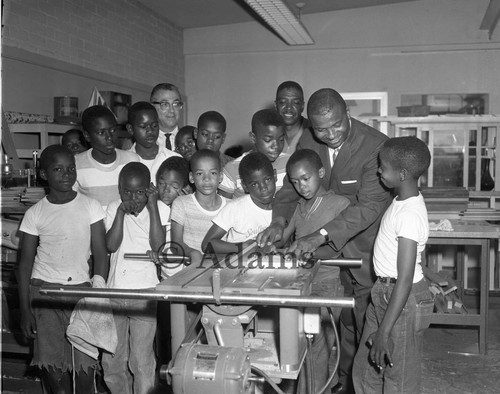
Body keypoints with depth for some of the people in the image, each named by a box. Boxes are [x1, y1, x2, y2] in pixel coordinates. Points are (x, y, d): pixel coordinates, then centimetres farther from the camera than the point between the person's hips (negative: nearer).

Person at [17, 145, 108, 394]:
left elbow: (100, 254, 1)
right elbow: (25, 263, 5)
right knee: (52, 366, 2)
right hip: (44, 291, 0)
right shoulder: (35, 214, 0)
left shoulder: (90, 207, -1)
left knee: (85, 368, -5)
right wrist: (24, 310, 1)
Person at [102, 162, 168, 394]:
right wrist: (122, 211, -11)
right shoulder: (114, 209, 5)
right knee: (111, 359, 13)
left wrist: (152, 206, -16)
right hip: (114, 291, 4)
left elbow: (158, 246, -15)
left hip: (144, 293, -3)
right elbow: (111, 245, -7)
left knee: (141, 361, -2)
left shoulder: (159, 209, -3)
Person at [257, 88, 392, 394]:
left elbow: (369, 206, -29)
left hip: (366, 247, -5)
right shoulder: (307, 143, -4)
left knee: (367, 324, 6)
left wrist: (322, 235, -37)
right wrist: (280, 221, -17)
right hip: (330, 250, 5)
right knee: (344, 321, 16)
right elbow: (292, 186, 3)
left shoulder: (376, 146, -23)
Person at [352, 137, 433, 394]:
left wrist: (384, 331, -22)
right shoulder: (402, 200, 2)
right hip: (383, 293, 9)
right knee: (364, 371, 19)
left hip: (403, 299, -9)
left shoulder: (410, 215, -25)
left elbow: (405, 280, -26)